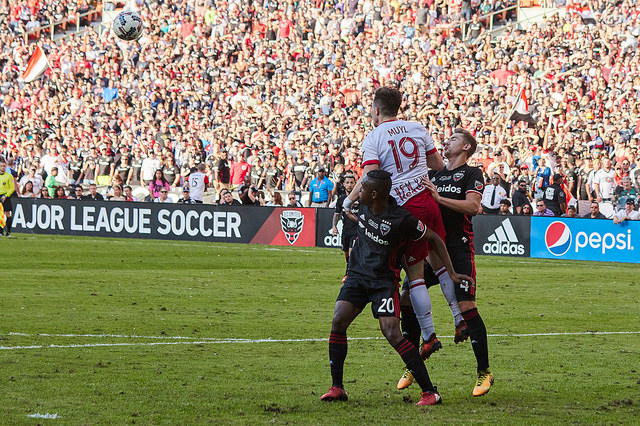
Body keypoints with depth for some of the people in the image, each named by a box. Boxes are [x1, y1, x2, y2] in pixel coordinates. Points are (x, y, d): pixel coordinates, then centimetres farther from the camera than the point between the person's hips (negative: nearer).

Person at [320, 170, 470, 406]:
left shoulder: (401, 219, -21)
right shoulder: (363, 206, -4)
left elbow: (434, 239, -9)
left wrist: (451, 272, -6)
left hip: (384, 281, -6)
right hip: (357, 274, 6)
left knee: (392, 333, -17)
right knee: (338, 320, -13)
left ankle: (430, 391, -12)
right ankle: (337, 388, -4)